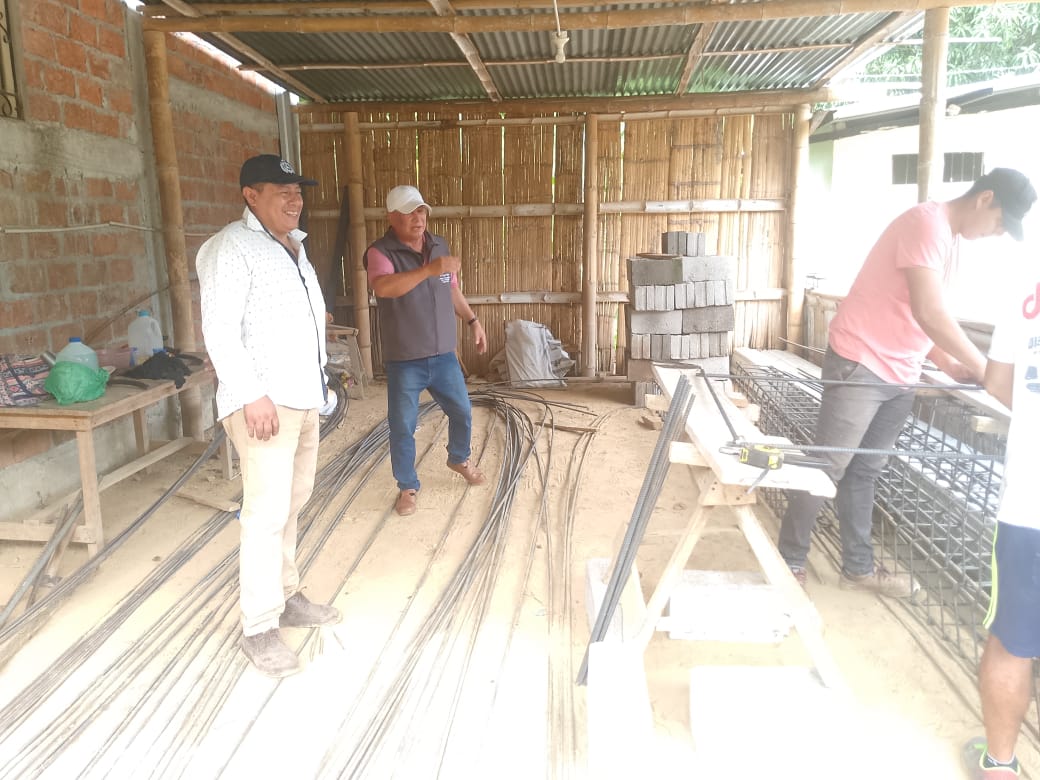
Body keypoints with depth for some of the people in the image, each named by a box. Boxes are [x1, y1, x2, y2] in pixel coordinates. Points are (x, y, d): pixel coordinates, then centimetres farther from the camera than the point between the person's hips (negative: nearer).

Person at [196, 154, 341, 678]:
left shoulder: (292, 246, 17)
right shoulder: (232, 248, -10)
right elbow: (219, 330, -18)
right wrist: (252, 396, -24)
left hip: (304, 398, 9)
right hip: (265, 402, -9)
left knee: (292, 503, 14)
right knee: (267, 512, -7)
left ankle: (285, 596, 28)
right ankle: (259, 629, 4)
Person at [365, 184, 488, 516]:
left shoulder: (439, 245, 6)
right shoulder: (380, 252, -14)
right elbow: (382, 288, -35)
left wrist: (472, 320, 15)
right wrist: (429, 269, -40)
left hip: (443, 355, 5)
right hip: (404, 361, -5)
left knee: (462, 412, 17)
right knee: (402, 427, 5)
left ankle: (459, 459, 45)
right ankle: (408, 487, 24)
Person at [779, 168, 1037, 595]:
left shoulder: (948, 236, 16)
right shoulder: (928, 222, -14)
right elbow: (930, 314, -24)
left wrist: (949, 364, 9)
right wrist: (983, 370, -15)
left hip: (899, 374, 9)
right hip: (861, 364, -9)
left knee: (864, 471, 13)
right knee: (827, 467, -3)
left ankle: (858, 567, 21)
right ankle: (790, 561, 8)